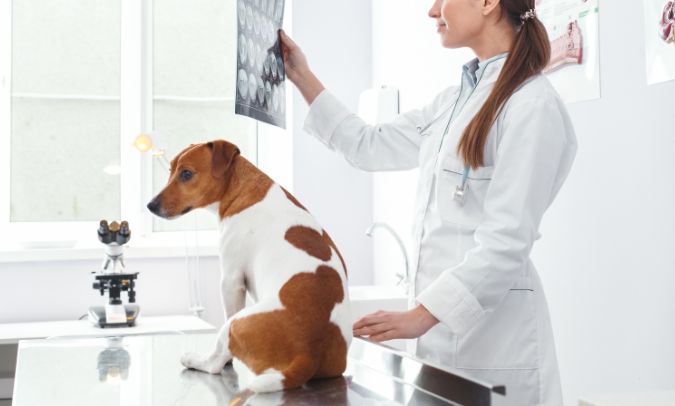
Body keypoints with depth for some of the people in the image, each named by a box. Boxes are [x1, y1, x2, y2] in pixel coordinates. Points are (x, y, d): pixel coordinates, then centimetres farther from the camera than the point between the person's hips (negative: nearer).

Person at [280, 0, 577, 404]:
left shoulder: (534, 105, -15)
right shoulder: (454, 101, 11)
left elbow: (507, 241, -20)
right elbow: (370, 147, 20)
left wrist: (419, 316, -23)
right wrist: (303, 78, 18)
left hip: (492, 324, -7)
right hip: (443, 322, 7)